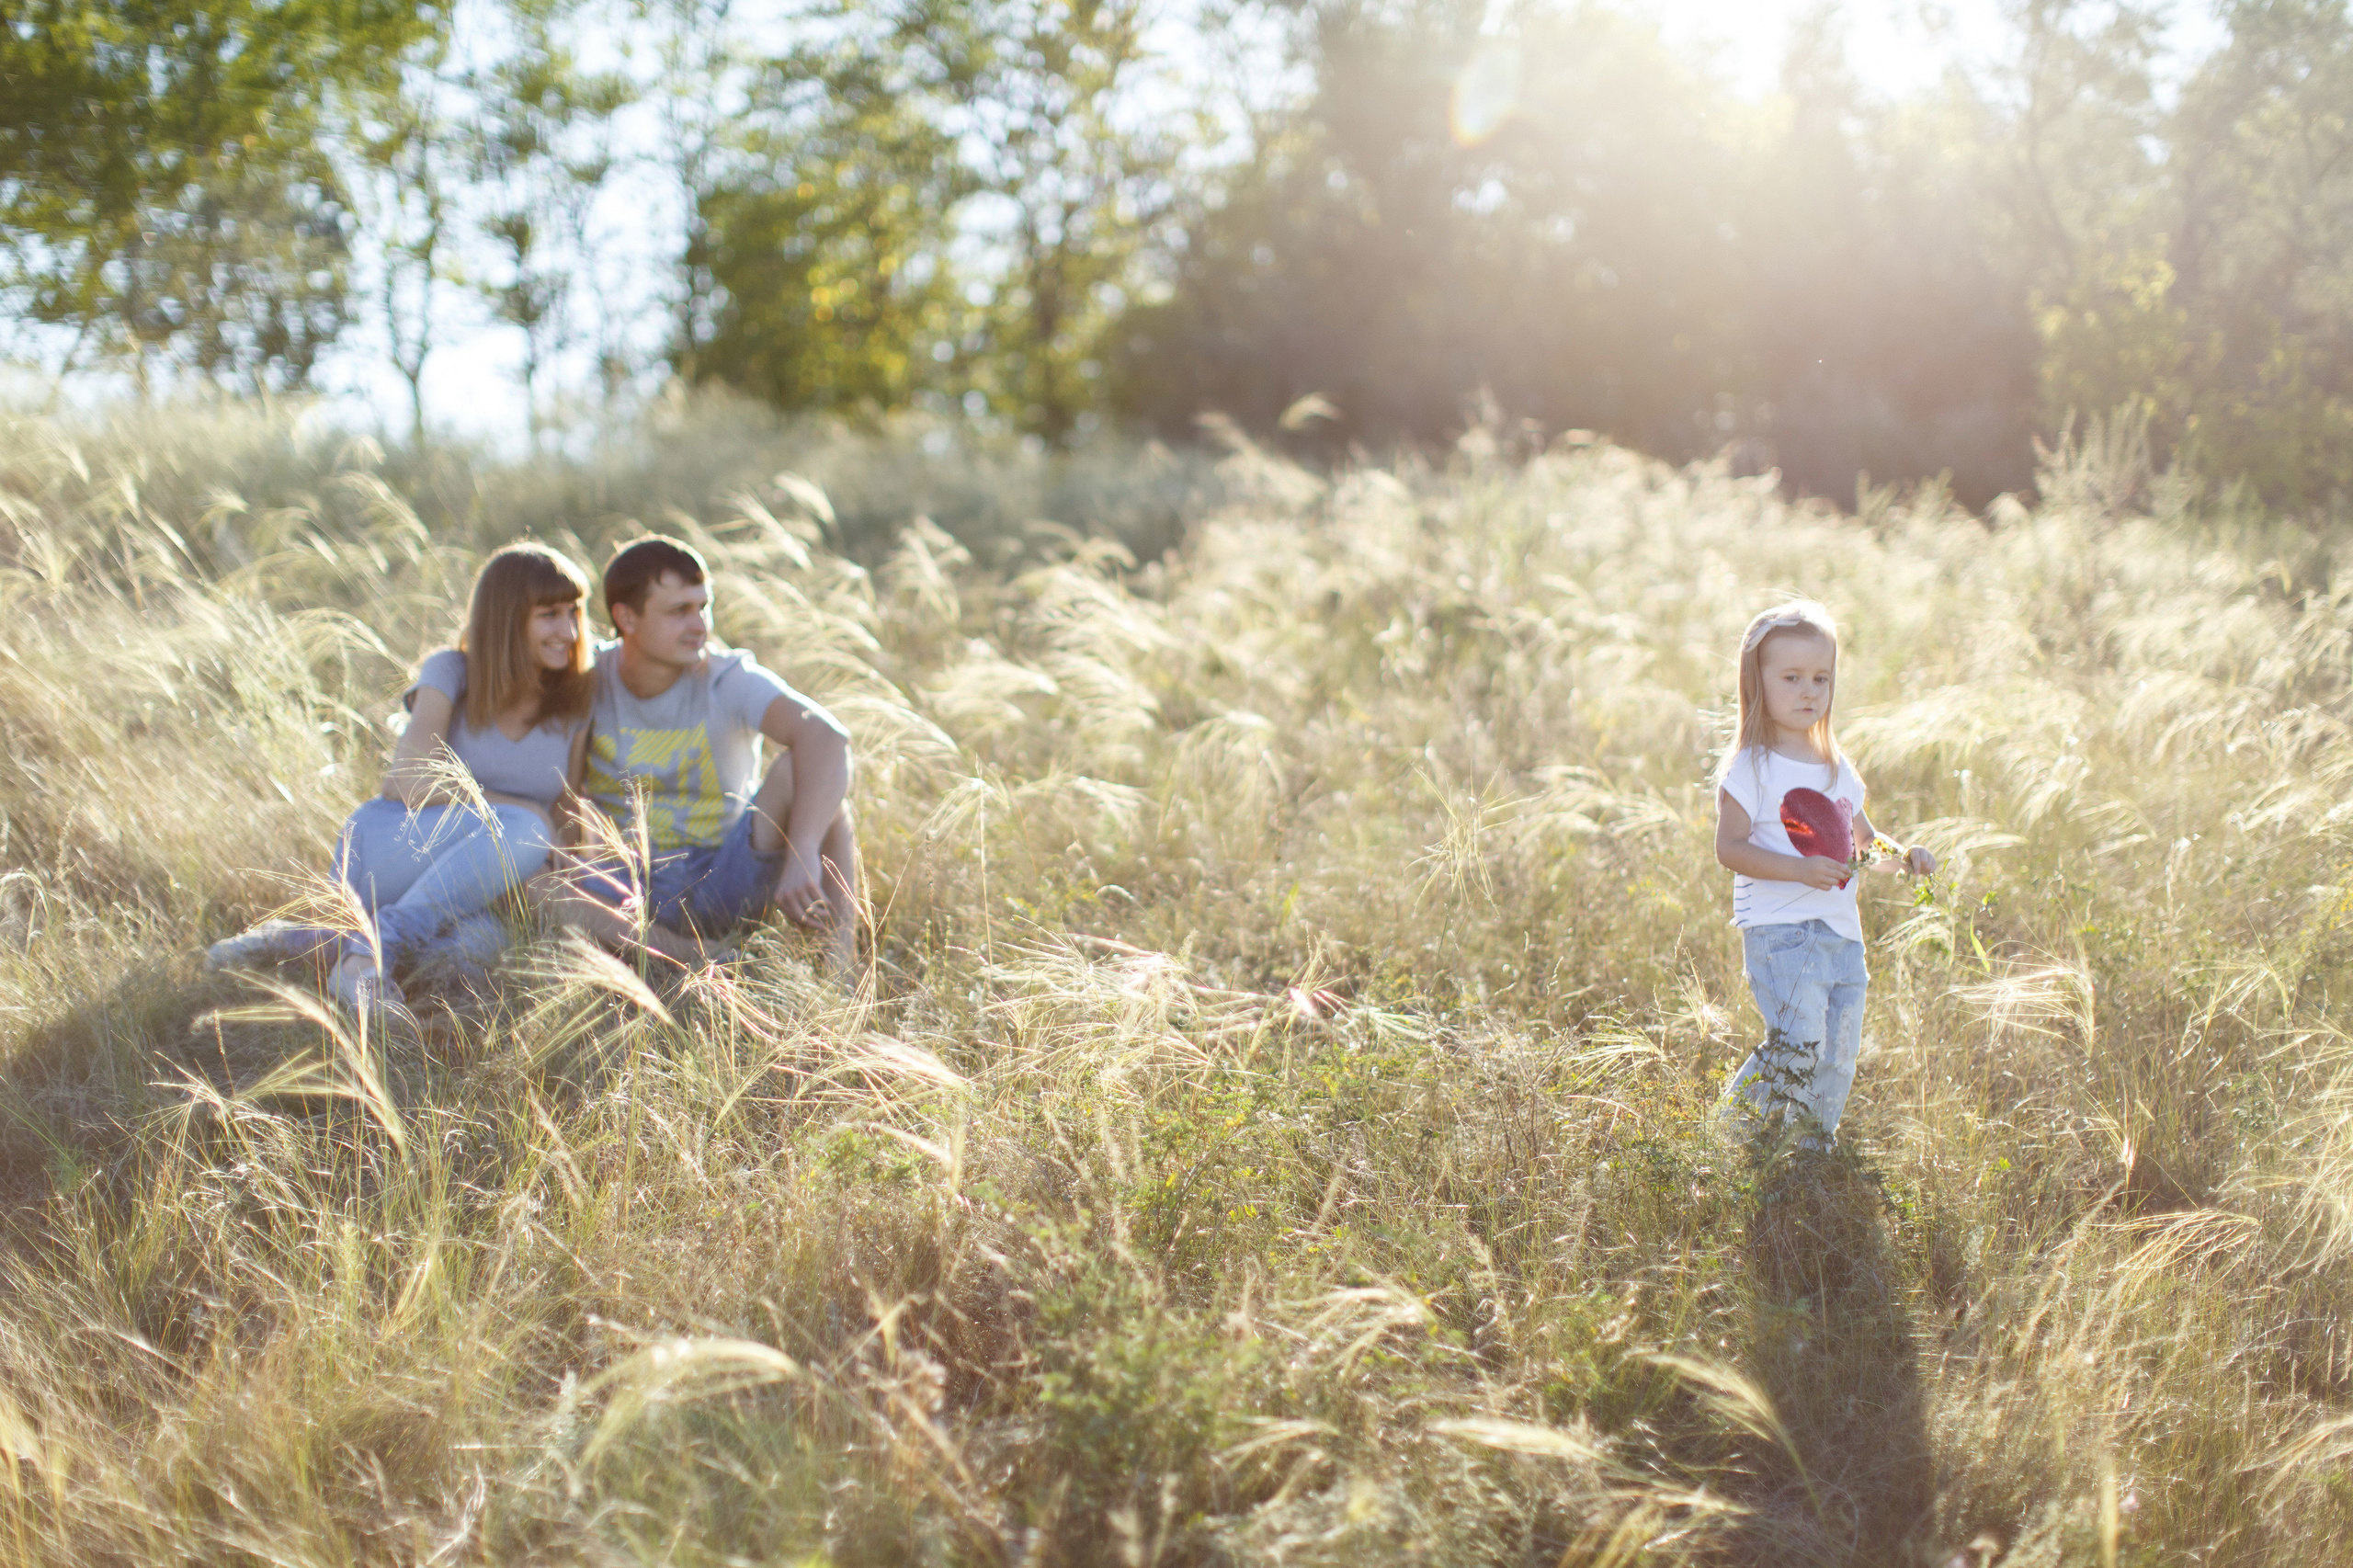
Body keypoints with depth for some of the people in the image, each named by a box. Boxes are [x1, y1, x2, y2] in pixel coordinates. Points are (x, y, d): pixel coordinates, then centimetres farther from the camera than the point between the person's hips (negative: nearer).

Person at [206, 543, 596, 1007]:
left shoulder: (577, 698, 3)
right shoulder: (451, 672, -6)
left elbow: (563, 814, 4)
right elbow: (407, 782, -19)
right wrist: (518, 809, -18)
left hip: (458, 895, 3)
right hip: (384, 852, -3)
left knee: (479, 942, -37)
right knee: (522, 827, -34)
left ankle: (307, 938, -25)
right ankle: (375, 950, -30)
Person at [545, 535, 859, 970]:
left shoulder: (728, 680, -11)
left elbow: (826, 736, -29)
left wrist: (801, 855, -44)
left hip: (729, 880, -1)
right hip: (637, 893, 1)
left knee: (798, 768, -26)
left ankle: (843, 956, -31)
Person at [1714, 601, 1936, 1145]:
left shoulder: (1839, 769, 17)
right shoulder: (1752, 767, -5)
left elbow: (1866, 841, 28)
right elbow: (1729, 848, -12)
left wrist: (1903, 854, 6)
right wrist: (1801, 869, -23)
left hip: (1843, 935, 7)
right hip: (1780, 931, -7)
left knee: (1838, 1057, 7)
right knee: (1797, 1046, -18)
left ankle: (1815, 1149, 22)